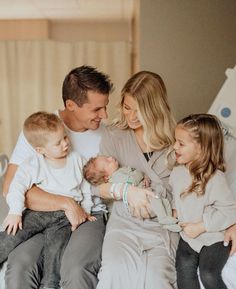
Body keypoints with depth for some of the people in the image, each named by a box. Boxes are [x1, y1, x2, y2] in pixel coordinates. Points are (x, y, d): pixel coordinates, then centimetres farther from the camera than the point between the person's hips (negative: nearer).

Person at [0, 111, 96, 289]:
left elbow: (85, 186, 17)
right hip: (39, 211, -1)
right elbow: (18, 186, -10)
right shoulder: (34, 165, -4)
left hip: (66, 216, 1)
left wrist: (86, 210, 13)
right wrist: (15, 212, -20)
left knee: (56, 247, -22)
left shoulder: (76, 159, 8)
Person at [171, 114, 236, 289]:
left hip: (214, 238, -5)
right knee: (184, 269, -10)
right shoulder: (177, 173, -3)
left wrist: (201, 226, -23)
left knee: (208, 275, -15)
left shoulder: (215, 178, -23)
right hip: (188, 236, 5)